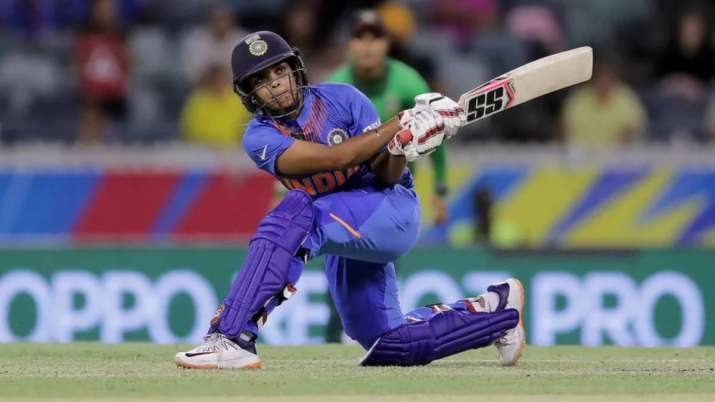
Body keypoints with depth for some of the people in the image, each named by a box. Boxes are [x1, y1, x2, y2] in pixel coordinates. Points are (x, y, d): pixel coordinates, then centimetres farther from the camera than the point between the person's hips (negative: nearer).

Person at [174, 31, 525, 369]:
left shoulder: (341, 99, -8)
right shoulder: (259, 137, -6)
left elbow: (387, 177, -11)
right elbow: (336, 157, -20)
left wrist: (401, 149, -33)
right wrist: (400, 124, -27)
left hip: (390, 209, -6)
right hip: (344, 246, 6)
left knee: (295, 211, -34)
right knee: (389, 345, 10)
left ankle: (232, 338, -41)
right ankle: (495, 312, 32)